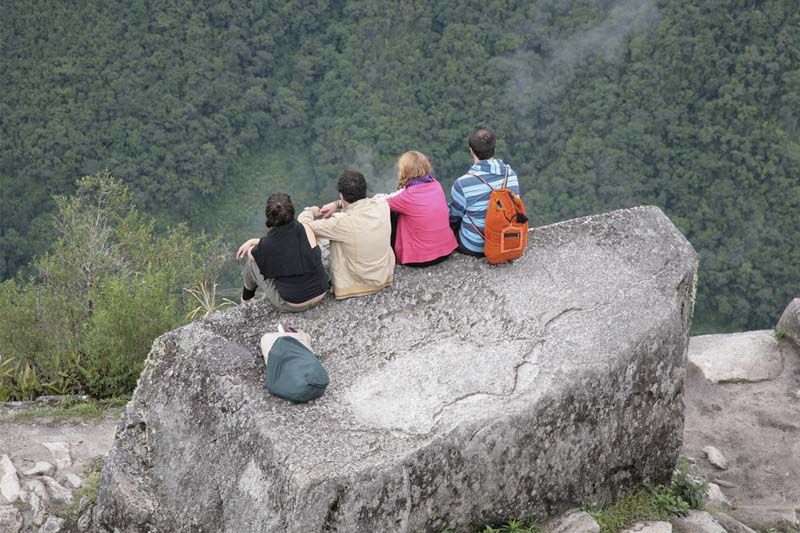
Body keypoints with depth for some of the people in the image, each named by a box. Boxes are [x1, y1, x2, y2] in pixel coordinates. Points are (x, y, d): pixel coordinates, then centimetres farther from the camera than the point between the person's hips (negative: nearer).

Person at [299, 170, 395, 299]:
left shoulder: (342, 222, -29)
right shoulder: (382, 206, -14)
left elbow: (303, 225, -16)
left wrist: (311, 210, 4)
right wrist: (338, 204, 7)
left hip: (354, 285, -5)